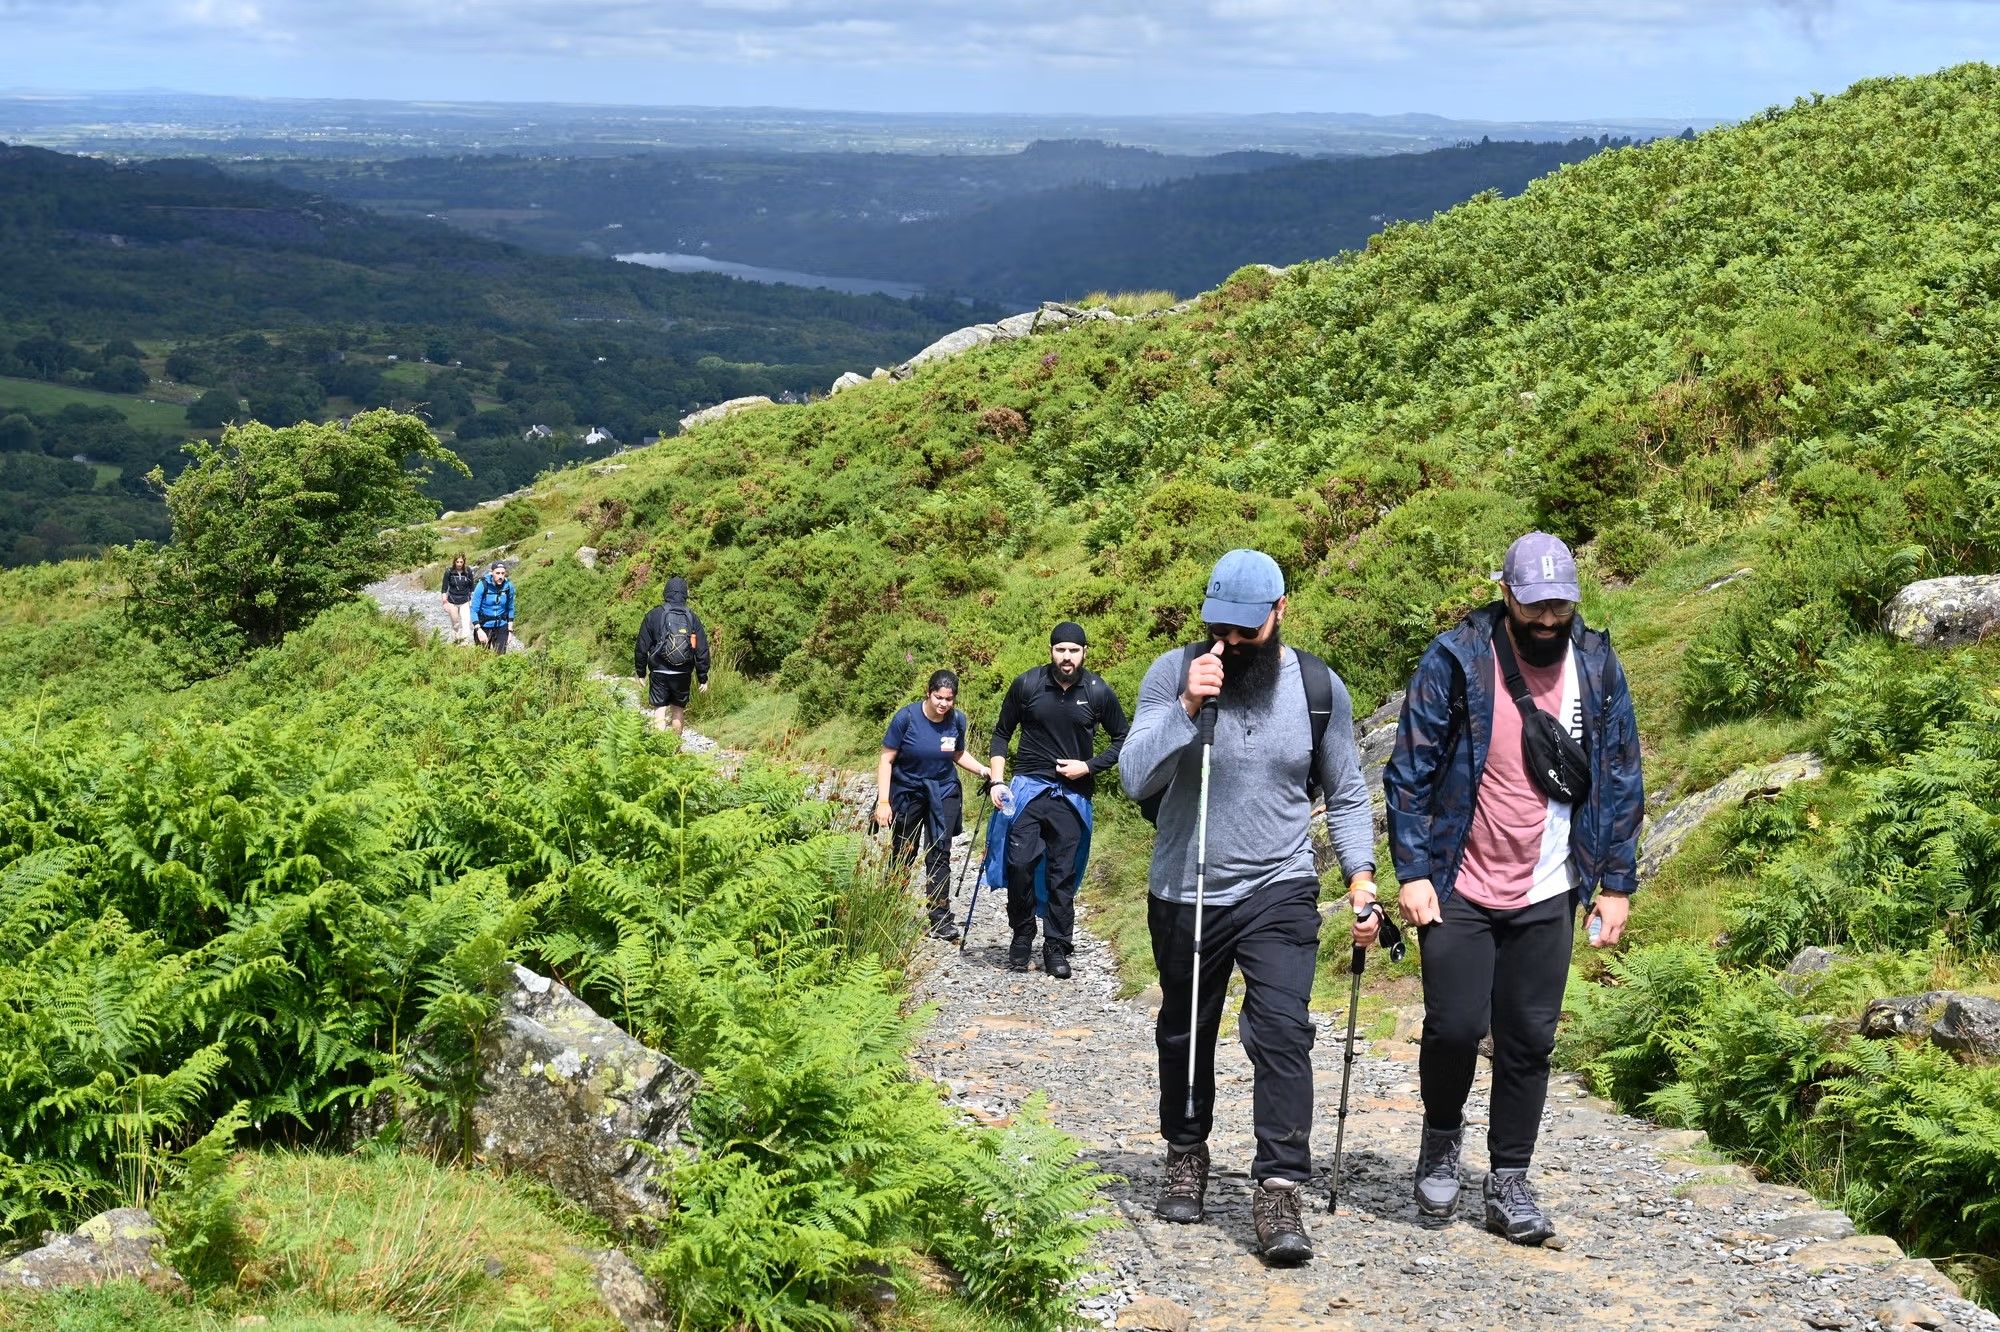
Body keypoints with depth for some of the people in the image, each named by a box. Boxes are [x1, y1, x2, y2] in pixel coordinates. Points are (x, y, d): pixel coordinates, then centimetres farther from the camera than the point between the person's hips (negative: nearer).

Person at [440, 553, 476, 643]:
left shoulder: (468, 571, -6)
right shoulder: (449, 572, -9)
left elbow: (472, 587, 6)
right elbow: (444, 588, -2)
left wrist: (472, 600, 6)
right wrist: (445, 602, -4)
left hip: (465, 602, 0)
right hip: (452, 602, 0)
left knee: (466, 622, -11)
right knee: (455, 623, 10)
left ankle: (465, 641, -9)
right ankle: (455, 641, 25)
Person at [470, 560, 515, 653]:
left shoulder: (508, 587, -6)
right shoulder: (483, 585, -16)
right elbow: (474, 610, -13)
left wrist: (510, 629, 5)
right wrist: (478, 630, -23)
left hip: (501, 628, 2)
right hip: (484, 627, -2)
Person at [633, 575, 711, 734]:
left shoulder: (653, 615, -3)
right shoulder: (692, 618, 0)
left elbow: (641, 647, 0)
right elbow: (702, 651, 1)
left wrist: (641, 673, 10)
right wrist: (703, 678, 8)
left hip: (659, 673, -2)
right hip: (683, 674, 2)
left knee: (660, 709, 1)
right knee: (679, 709, 15)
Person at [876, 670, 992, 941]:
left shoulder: (957, 720, -7)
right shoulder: (907, 717, -17)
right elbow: (886, 760, -13)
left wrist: (983, 770, -6)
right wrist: (883, 802, -18)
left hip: (943, 793, 2)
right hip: (907, 791, -2)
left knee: (940, 854, -6)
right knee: (903, 855, 6)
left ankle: (941, 920, -5)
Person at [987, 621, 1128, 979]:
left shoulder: (1099, 692, -3)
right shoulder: (1026, 685, -3)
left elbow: (1122, 740, 8)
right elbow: (1002, 733, 8)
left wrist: (1088, 766, -6)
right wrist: (998, 780, -2)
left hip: (1073, 794, 0)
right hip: (1029, 786, 0)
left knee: (1063, 874, 3)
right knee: (1020, 863, -9)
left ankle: (1057, 948, 12)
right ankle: (1022, 936, 10)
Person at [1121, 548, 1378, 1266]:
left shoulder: (1320, 687, -3)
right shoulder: (1173, 672, -9)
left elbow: (1346, 793, 7)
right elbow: (1135, 778, -18)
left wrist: (1360, 871, -5)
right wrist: (1187, 706, -30)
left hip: (1279, 892, 0)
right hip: (1184, 893, 1)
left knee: (1282, 1032, -15)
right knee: (1185, 1035, 16)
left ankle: (1279, 1192, -13)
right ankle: (1186, 1157, 38)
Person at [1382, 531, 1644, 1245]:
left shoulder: (1597, 664, 1)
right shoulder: (1455, 658, -9)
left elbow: (1621, 781, 8)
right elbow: (1411, 771, -5)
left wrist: (1617, 883, 5)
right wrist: (1412, 872, -10)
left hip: (1547, 894, 3)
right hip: (1459, 888, -2)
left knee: (1529, 1040, 5)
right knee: (1455, 1025, -6)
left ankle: (1509, 1182, 17)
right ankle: (1442, 1138, 22)